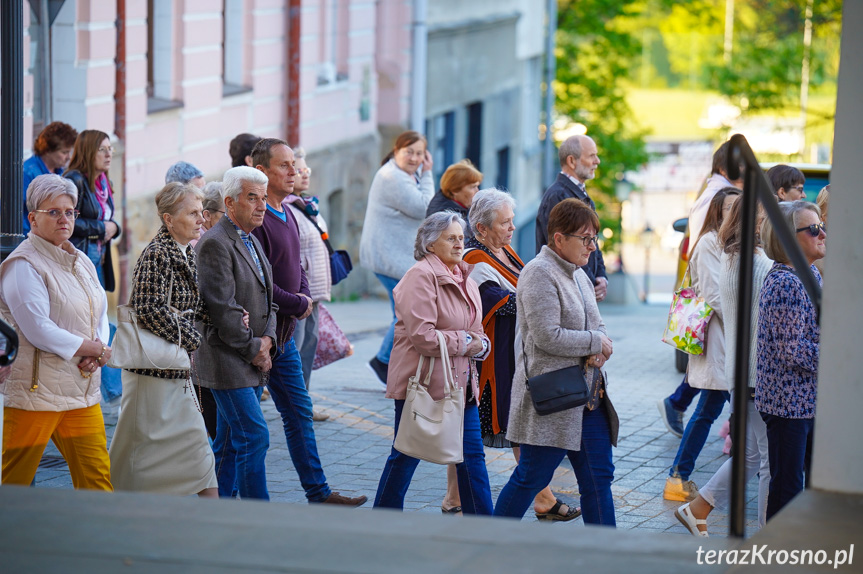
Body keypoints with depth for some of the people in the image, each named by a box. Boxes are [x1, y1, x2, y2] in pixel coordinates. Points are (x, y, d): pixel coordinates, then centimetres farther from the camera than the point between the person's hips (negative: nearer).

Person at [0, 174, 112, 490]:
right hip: (34, 392, -7)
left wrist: (96, 352, -3)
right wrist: (95, 349, -9)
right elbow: (38, 329, -17)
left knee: (97, 476, 4)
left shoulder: (81, 262, 16)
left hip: (82, 391, 8)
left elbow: (101, 314, 20)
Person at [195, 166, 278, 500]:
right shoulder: (215, 244, -14)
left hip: (252, 361, 9)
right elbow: (222, 308, -19)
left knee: (230, 442, 12)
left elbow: (266, 300, 20)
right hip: (228, 360, -9)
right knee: (254, 436, -11)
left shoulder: (252, 242, 17)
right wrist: (252, 348, -13)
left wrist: (267, 339, 1)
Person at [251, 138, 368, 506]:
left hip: (284, 334, 9)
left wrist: (304, 295, 3)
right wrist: (299, 305, -12)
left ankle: (318, 493, 17)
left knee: (299, 413, 12)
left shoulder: (288, 215, 13)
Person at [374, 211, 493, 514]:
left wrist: (481, 346, -2)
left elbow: (475, 331, 21)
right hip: (422, 383, -8)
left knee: (472, 455, 6)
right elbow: (422, 336, -21)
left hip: (460, 383, 8)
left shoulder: (465, 279, 15)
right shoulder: (420, 276, -13)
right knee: (405, 456, 2)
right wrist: (463, 342, -13)